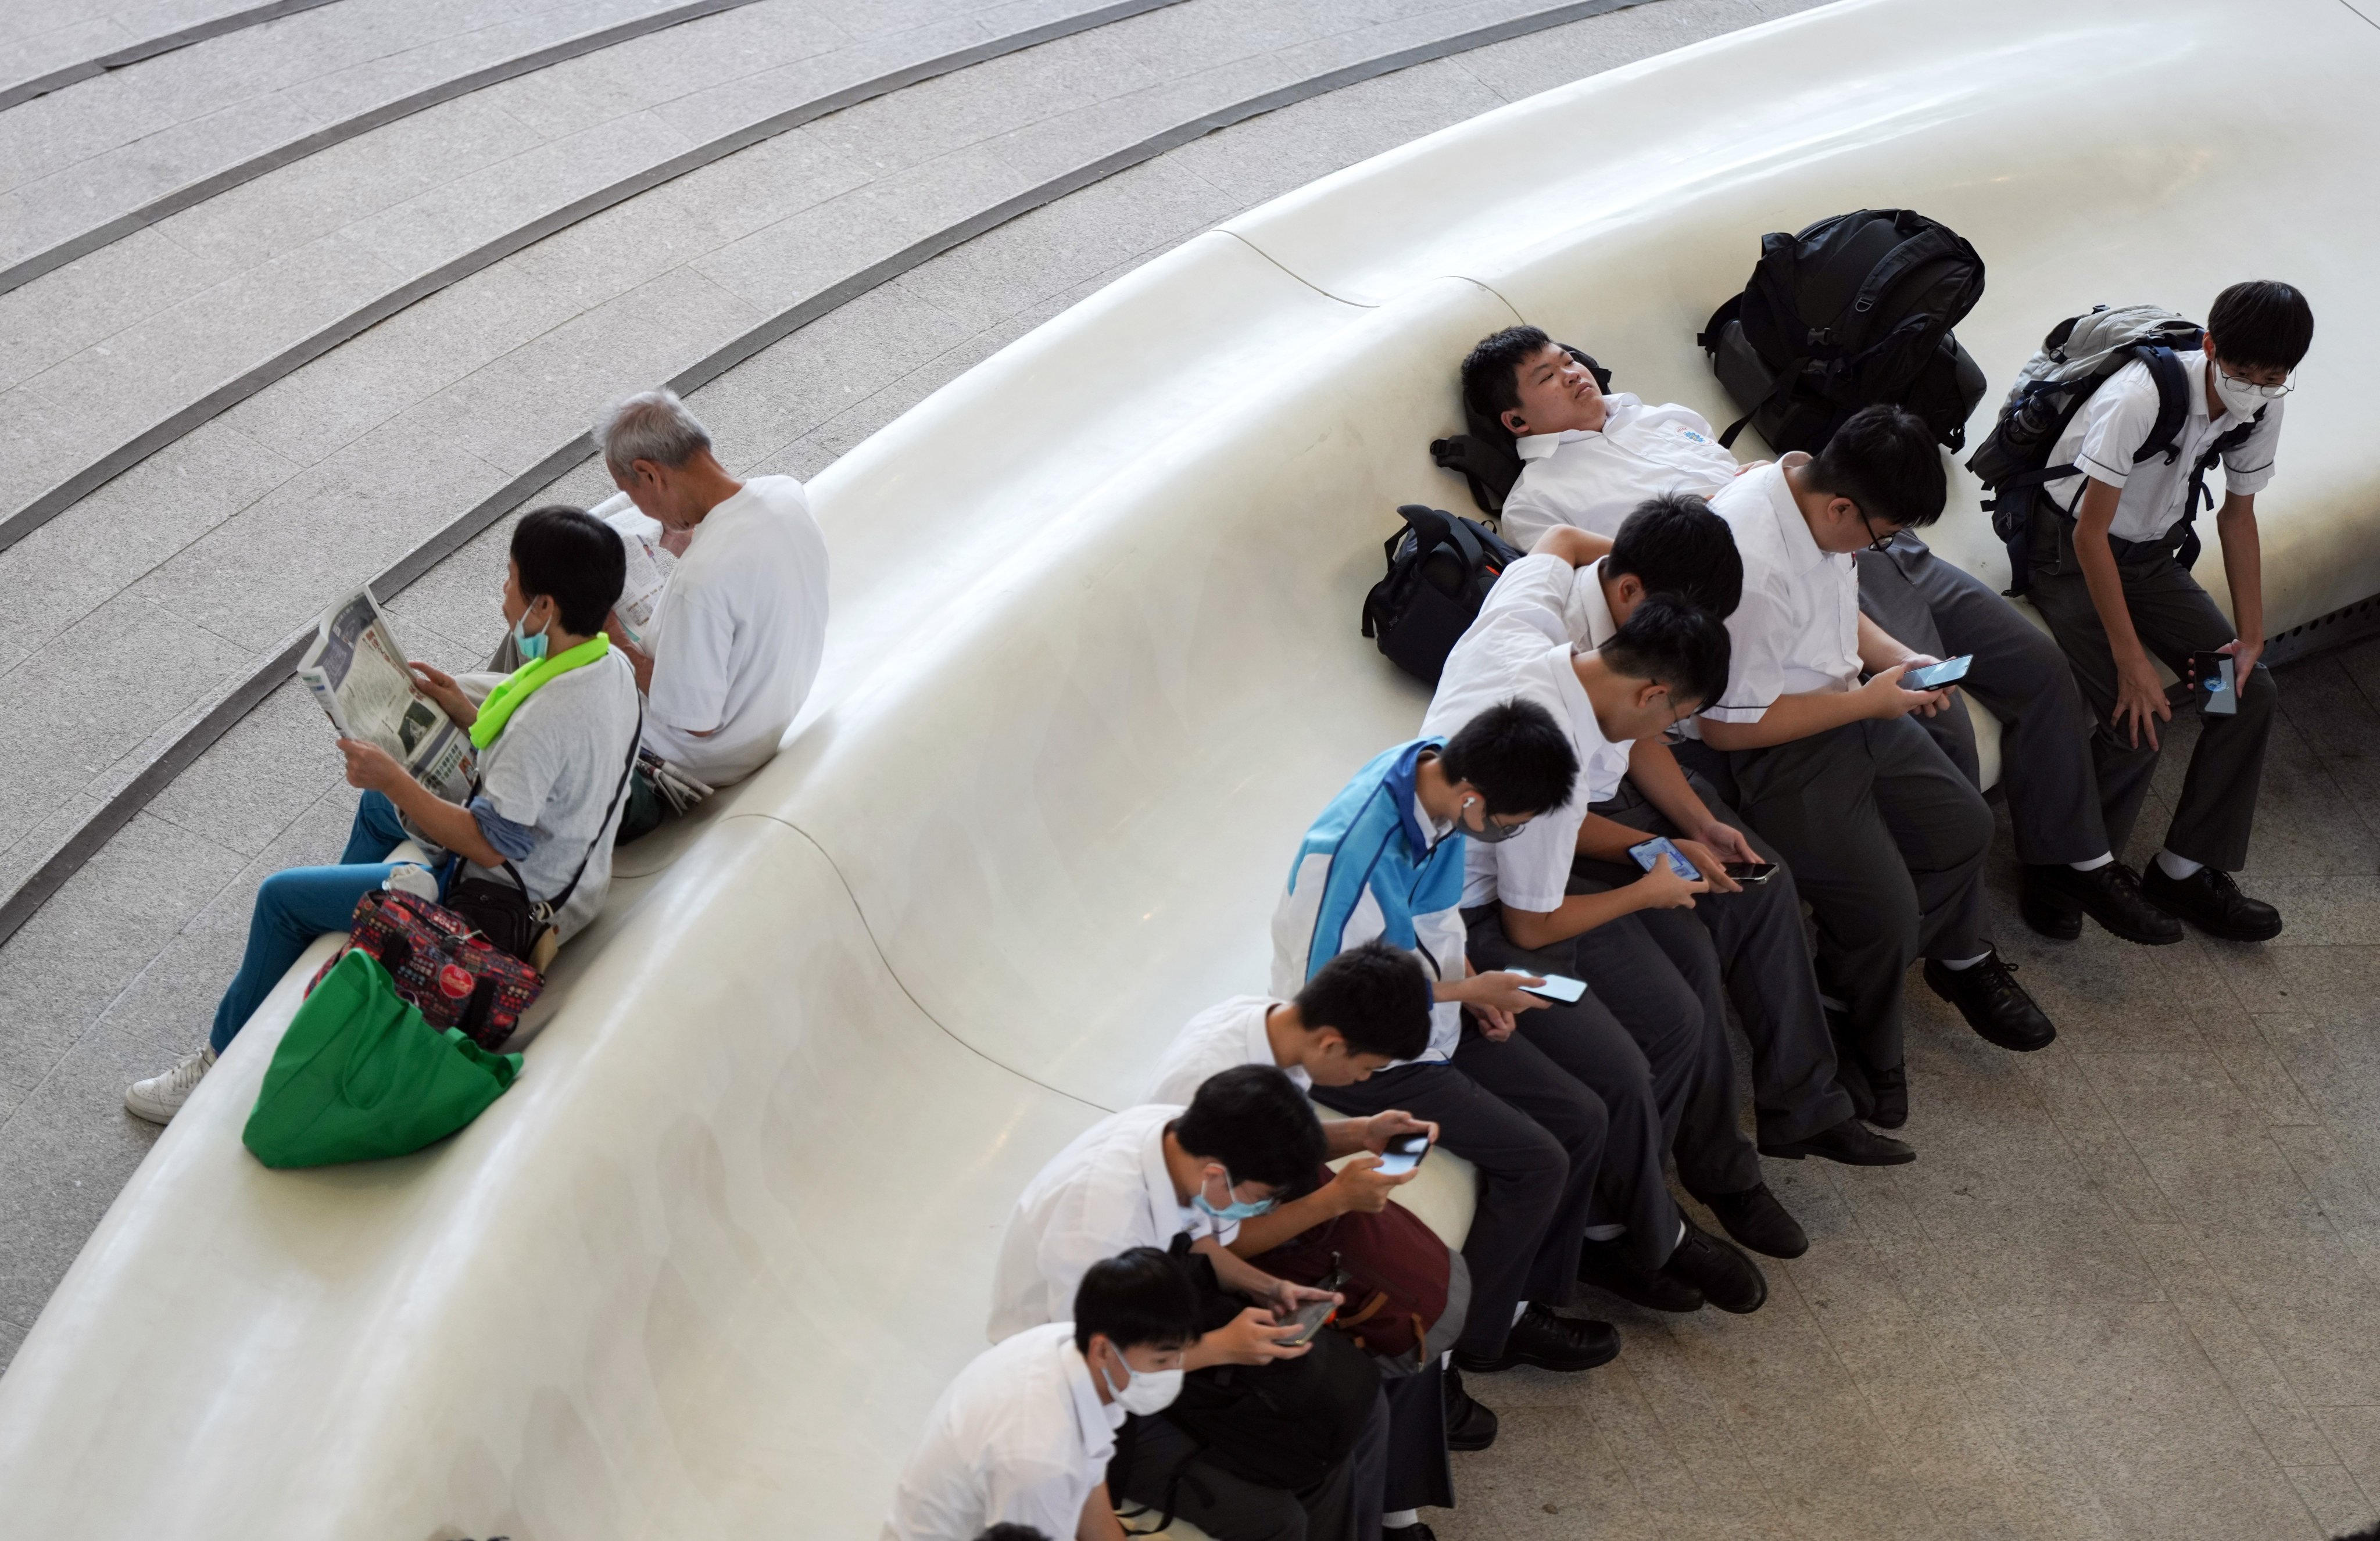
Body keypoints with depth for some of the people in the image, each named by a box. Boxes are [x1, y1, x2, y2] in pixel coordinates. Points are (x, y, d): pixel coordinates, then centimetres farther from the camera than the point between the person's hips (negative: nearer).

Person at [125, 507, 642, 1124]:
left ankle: (223, 1062, 17)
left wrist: (393, 779, -26)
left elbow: (490, 845, -29)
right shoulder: (610, 663, -6)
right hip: (562, 861, 10)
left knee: (282, 897, 1)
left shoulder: (551, 715, -35)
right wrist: (467, 713, 5)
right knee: (379, 802, 32)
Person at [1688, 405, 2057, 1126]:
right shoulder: (1747, 563, -33)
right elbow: (1726, 725, -27)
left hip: (1844, 704, 9)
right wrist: (1867, 701, -20)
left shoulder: (1811, 491, -5)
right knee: (1883, 913, -13)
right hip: (1768, 749, -9)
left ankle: (1960, 963, 44)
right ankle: (1865, 1051, 16)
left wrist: (1899, 658, 0)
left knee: (1962, 824, 15)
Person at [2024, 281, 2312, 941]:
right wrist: (2131, 660, -27)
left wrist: (2251, 634, -3)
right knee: (2138, 721, -22)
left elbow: (2238, 515, 5)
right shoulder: (2140, 398, -32)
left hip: (2152, 558, 7)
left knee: (2252, 690, -6)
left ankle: (2187, 869, 3)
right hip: (2073, 557, -7)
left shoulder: (2264, 410, -10)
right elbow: (2091, 535, -28)